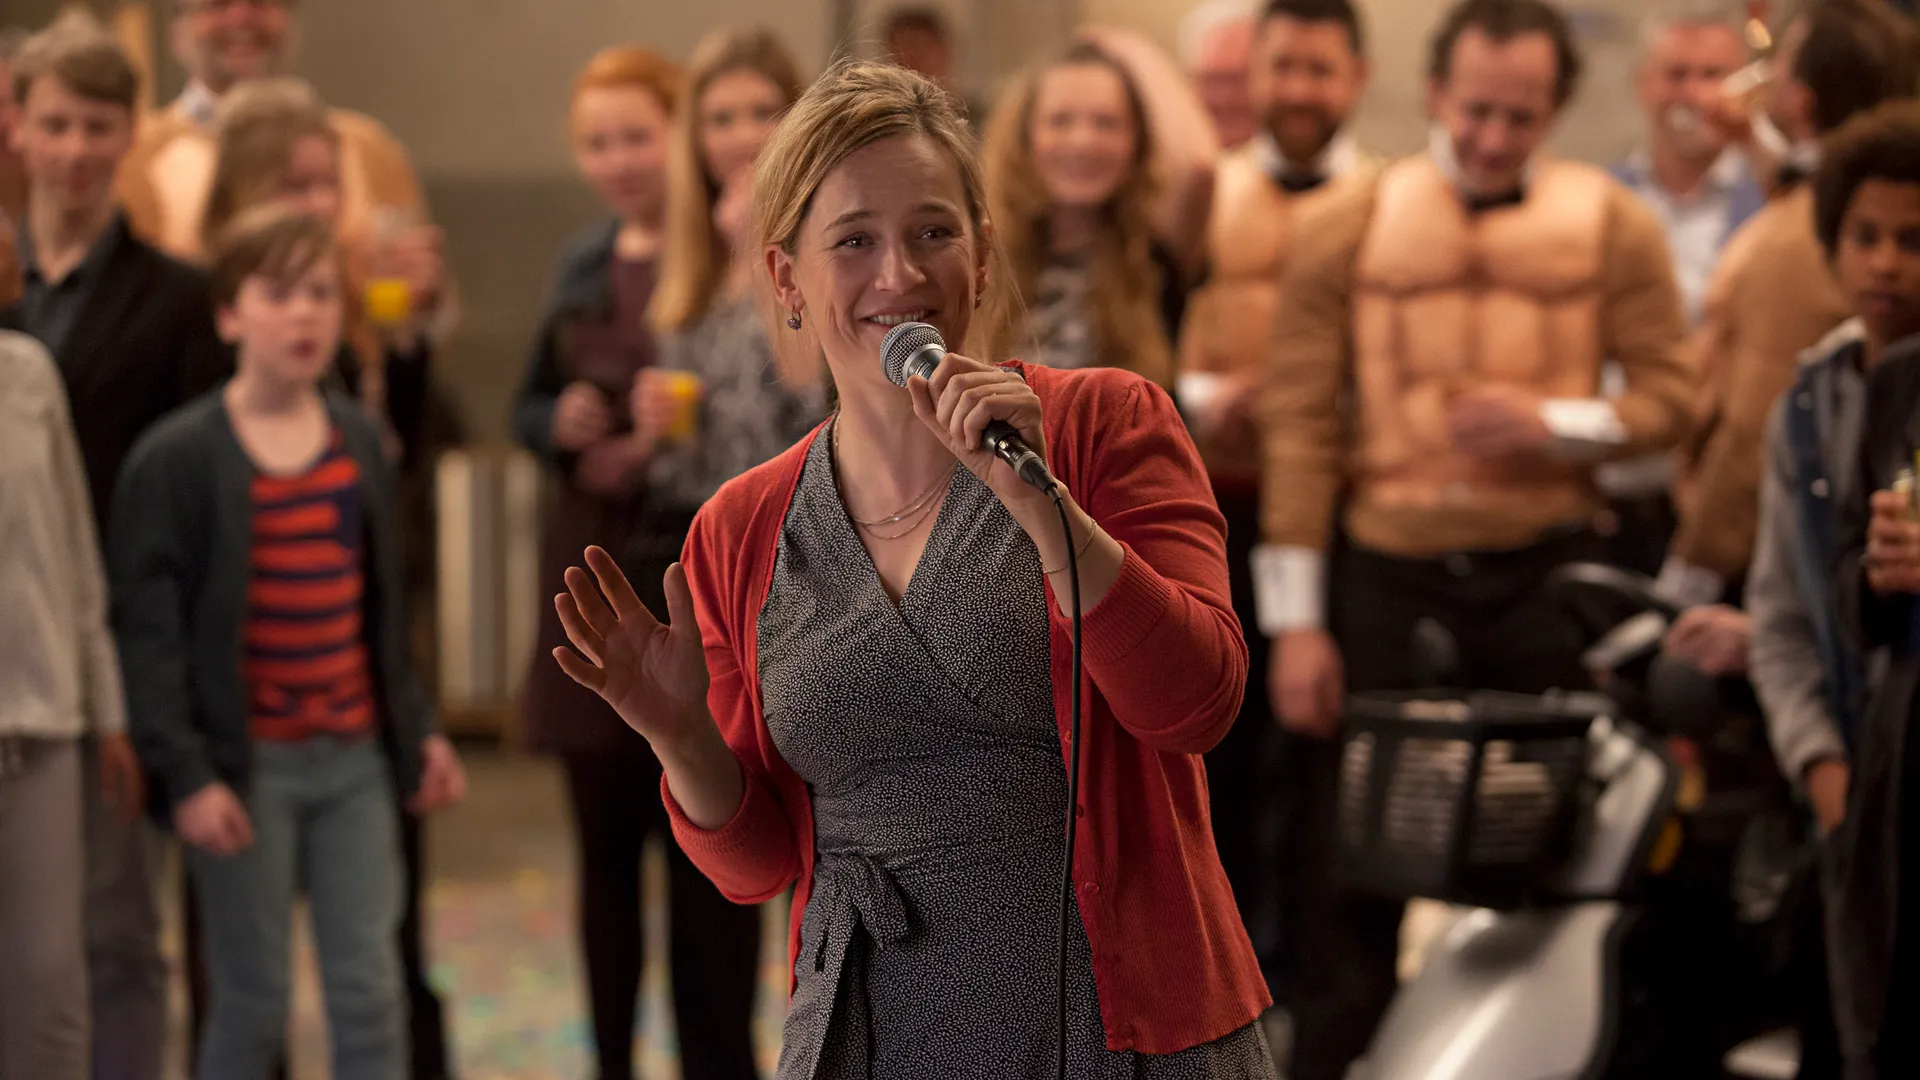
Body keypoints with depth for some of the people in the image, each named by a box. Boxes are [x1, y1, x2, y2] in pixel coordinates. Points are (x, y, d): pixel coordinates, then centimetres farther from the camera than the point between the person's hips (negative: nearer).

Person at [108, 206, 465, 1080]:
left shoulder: (359, 440, 8)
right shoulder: (176, 458, -8)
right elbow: (148, 629, -10)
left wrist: (416, 729, 15)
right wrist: (185, 775, -15)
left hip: (355, 755, 4)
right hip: (248, 768, -4)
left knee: (371, 992, 4)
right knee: (253, 1003, 3)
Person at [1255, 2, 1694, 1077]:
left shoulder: (1614, 226, 3)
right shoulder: (1348, 230, 2)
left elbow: (1671, 394, 3)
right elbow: (1299, 423, 0)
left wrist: (1553, 424, -17)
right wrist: (1295, 620, -4)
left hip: (1546, 579, 0)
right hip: (1385, 576, 0)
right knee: (1350, 869, 4)